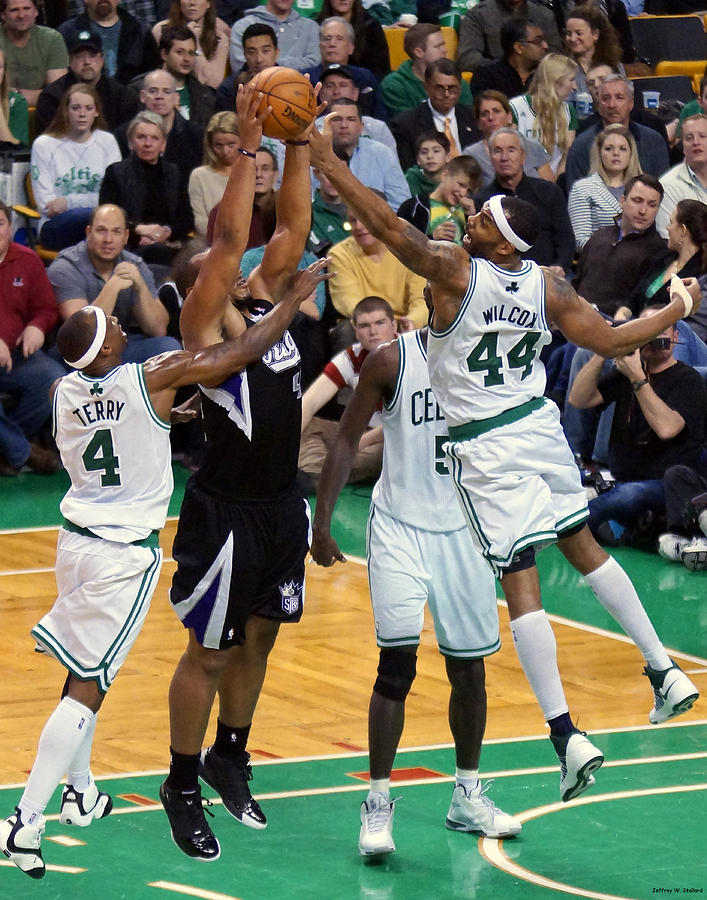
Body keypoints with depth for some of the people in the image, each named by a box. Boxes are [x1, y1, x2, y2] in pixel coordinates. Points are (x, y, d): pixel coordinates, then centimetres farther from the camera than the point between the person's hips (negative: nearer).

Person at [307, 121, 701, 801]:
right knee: (583, 545, 24)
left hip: (487, 449, -6)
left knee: (520, 584, -4)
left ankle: (566, 736, -9)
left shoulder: (455, 271, -19)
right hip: (538, 423, 6)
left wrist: (328, 164, -20)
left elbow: (388, 226, -24)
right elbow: (611, 342, 0)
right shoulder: (547, 287, -4)